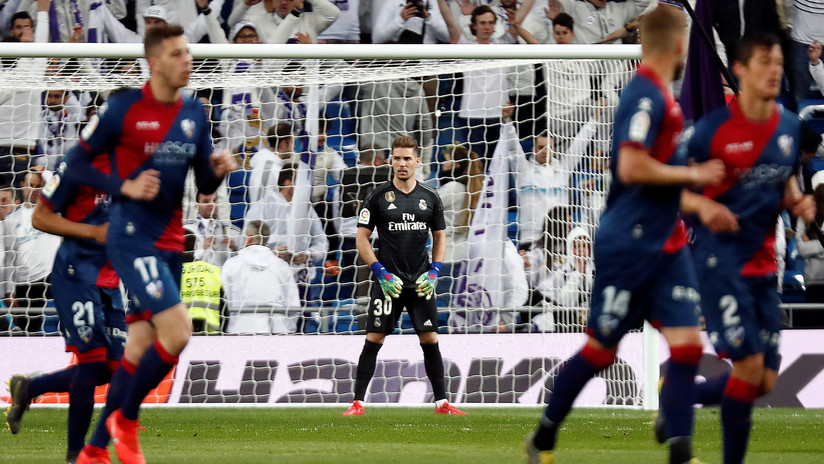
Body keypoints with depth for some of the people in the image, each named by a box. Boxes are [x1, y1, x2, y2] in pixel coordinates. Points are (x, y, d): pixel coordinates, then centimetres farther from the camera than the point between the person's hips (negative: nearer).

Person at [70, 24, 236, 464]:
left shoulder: (194, 113, 10)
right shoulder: (124, 107, -9)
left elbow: (204, 185, 16)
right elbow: (77, 160, -3)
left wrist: (218, 169, -7)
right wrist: (124, 187, -16)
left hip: (169, 243, 7)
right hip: (131, 240, -7)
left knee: (138, 352, 8)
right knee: (177, 332, -19)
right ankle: (125, 420, 1)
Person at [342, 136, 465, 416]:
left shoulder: (430, 198, 7)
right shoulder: (378, 197, -1)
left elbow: (439, 237, 15)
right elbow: (362, 238, 0)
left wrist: (434, 273, 1)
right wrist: (381, 273, -9)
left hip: (420, 284, 2)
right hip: (388, 282, -2)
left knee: (430, 340, 2)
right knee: (373, 340, -6)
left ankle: (441, 403, 9)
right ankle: (358, 403, -2)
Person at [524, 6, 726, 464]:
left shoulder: (661, 95, 11)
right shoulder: (645, 95, -17)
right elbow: (632, 167, -25)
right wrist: (693, 174, -16)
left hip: (666, 246, 9)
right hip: (630, 247, -9)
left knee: (687, 346, -3)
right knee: (600, 349, 3)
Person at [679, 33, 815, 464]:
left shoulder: (790, 127, 7)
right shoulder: (714, 128, -10)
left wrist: (799, 203, 0)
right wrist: (703, 205, -25)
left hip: (763, 263, 6)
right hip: (720, 261, -6)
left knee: (765, 381, 5)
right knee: (749, 364, -15)